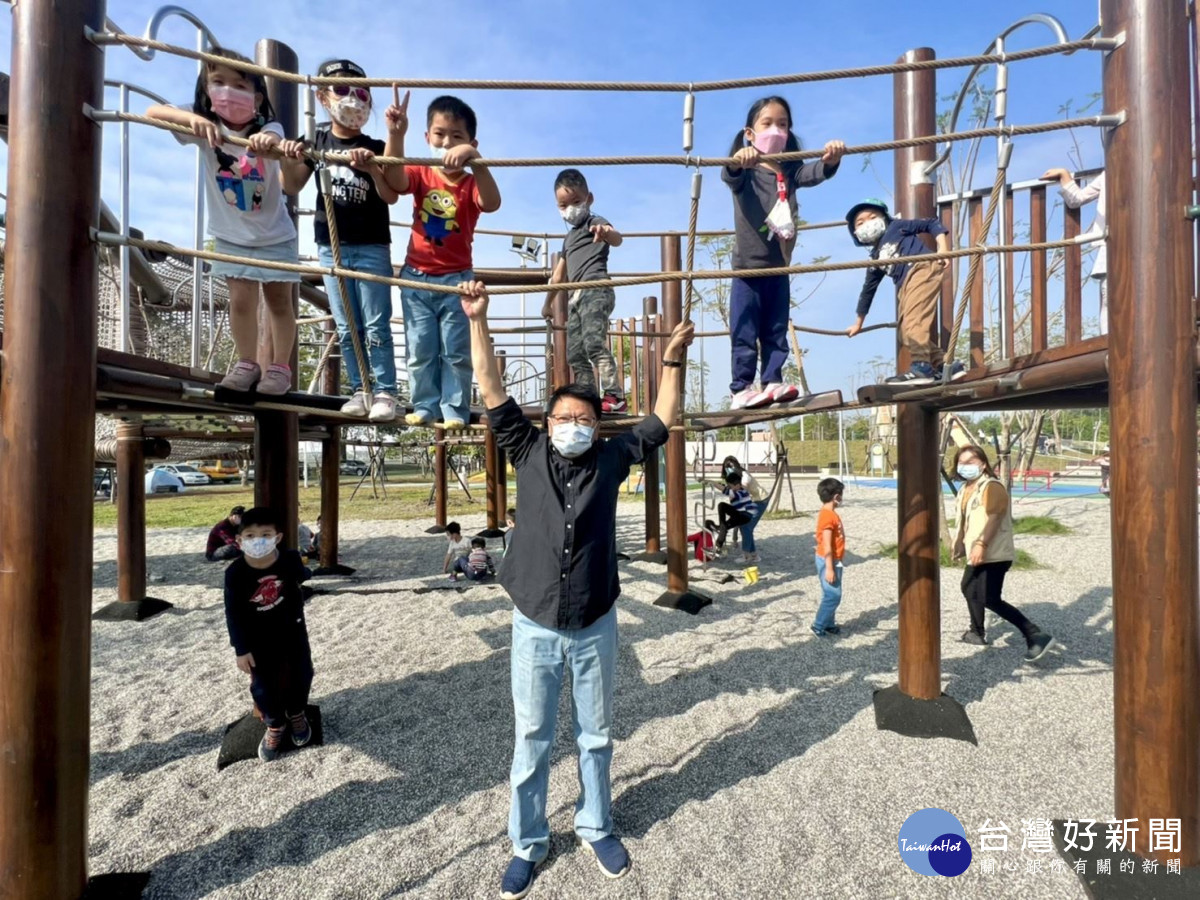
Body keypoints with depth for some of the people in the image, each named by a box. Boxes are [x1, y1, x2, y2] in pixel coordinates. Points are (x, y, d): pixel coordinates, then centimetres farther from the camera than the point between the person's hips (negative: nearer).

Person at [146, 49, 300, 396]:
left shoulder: (267, 129, -16)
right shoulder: (206, 127, -9)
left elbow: (276, 148, -39)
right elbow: (153, 112, -20)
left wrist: (268, 143, -63)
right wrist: (192, 118, -40)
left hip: (274, 235, -2)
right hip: (231, 236, 2)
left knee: (279, 301, 3)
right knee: (241, 300, 0)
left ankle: (280, 368, 14)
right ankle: (246, 364, 15)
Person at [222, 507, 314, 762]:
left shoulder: (290, 559, -22)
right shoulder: (235, 572, -24)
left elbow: (301, 577, 4)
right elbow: (233, 614, -16)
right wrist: (241, 649, -14)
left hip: (291, 627, 1)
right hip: (257, 636, -1)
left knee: (301, 673, 12)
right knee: (263, 684, 4)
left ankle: (296, 713, 41)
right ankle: (275, 725, 31)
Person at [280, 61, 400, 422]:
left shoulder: (375, 149, 0)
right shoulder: (316, 141, 8)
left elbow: (391, 196, -10)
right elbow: (292, 187, 8)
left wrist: (371, 168, -27)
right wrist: (288, 160, -12)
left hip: (371, 247, -3)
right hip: (330, 246, 3)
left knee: (376, 325, -2)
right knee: (346, 327, 6)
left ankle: (385, 392, 3)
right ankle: (360, 390, 13)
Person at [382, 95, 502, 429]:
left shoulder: (472, 183, -4)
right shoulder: (421, 175, 2)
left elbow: (491, 204, -28)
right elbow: (394, 180, -21)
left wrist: (475, 160, -43)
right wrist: (396, 135, -36)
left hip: (456, 279, -2)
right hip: (416, 277, 2)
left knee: (457, 351, 2)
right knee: (420, 349, 5)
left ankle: (455, 410, 9)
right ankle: (425, 407, 14)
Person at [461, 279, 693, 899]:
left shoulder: (612, 460, 0)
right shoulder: (528, 453, -2)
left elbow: (660, 423, 7)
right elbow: (492, 393, -5)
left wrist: (672, 359, 3)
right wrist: (477, 321, -11)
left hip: (595, 626, 1)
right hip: (534, 626, -1)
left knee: (595, 736, 18)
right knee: (531, 741, 13)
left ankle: (596, 829, 39)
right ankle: (528, 843, 33)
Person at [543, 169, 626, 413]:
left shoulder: (595, 222, 5)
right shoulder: (569, 237, 29)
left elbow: (617, 239, -20)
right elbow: (559, 275, 37)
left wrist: (607, 232, -44)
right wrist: (548, 302, 43)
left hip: (596, 290, -9)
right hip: (576, 296, 9)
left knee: (594, 342, -27)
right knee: (575, 354, 6)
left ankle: (614, 397, -34)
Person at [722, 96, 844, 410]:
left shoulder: (790, 172, 8)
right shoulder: (746, 172, -4)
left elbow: (815, 173, -9)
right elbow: (729, 176, -26)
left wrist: (831, 159, -32)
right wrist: (737, 160, -50)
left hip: (779, 269, 5)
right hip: (748, 268, -5)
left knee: (776, 333, 8)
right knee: (744, 334, -3)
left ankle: (773, 382, 14)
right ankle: (741, 389, 0)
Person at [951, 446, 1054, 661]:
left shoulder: (991, 487, -16)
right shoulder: (966, 489, 14)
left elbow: (993, 518, -28)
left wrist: (981, 544, -37)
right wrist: (959, 544, 28)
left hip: (994, 555, -10)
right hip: (978, 555, 10)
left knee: (990, 600, -17)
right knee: (969, 589, 22)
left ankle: (1035, 635, -13)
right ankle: (977, 633, 39)